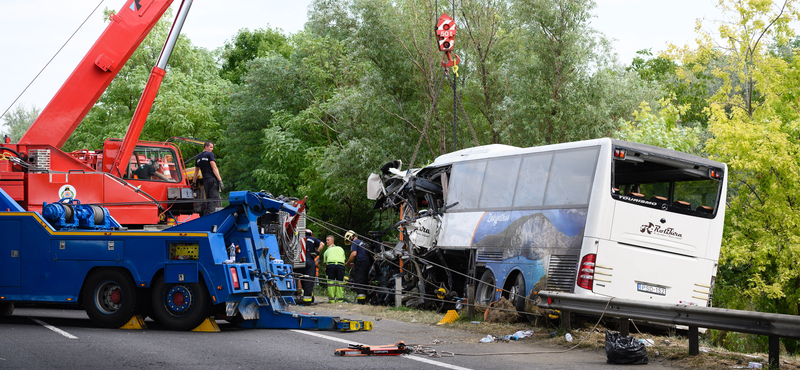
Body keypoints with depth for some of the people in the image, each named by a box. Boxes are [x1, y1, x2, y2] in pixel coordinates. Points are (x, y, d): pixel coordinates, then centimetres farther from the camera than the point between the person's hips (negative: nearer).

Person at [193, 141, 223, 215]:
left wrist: (194, 182, 36)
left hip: (205, 181, 7)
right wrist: (220, 180, -13)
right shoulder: (210, 154, -3)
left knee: (208, 200, 14)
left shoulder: (198, 157, 18)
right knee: (214, 200, -10)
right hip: (213, 179, -7)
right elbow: (214, 168, -10)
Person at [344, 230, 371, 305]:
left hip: (360, 264, -9)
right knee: (364, 282, 10)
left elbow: (354, 254, -16)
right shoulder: (362, 242, 25)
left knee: (358, 282, -8)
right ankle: (364, 300, 10)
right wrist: (353, 264, 24)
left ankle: (360, 300, -13)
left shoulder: (354, 242, -3)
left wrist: (347, 263, -5)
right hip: (367, 264, 9)